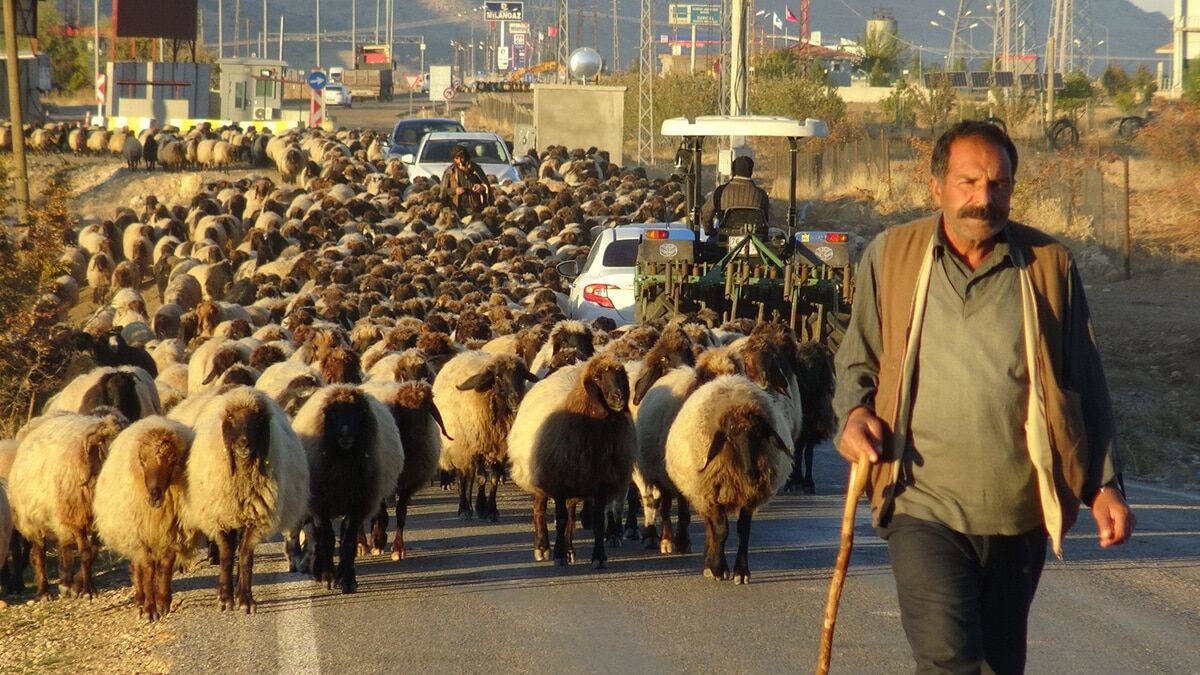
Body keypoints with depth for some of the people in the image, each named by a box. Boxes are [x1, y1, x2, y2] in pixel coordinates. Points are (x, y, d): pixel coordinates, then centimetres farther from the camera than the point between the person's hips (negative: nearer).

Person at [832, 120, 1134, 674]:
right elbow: (857, 360, 14)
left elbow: (1085, 386, 8)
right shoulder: (891, 257, 2)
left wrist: (1104, 484, 4)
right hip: (923, 505, -2)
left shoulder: (1049, 266, 3)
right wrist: (854, 413, -6)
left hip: (1019, 511, 2)